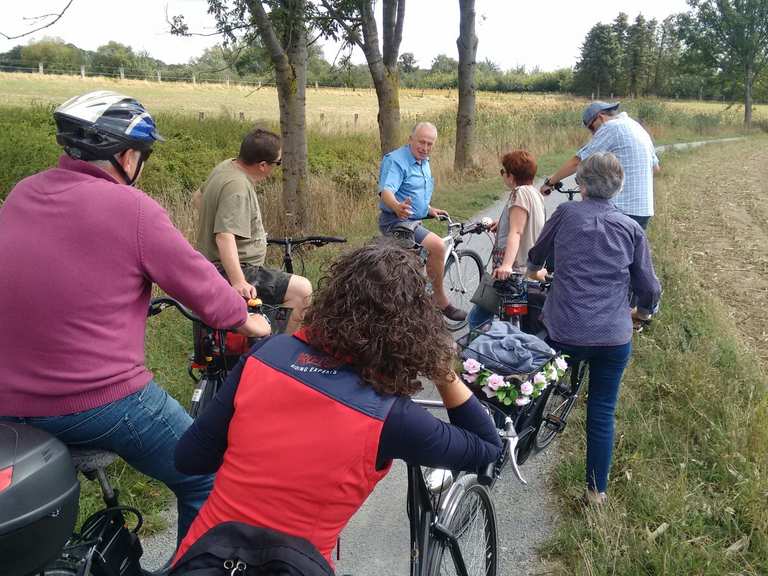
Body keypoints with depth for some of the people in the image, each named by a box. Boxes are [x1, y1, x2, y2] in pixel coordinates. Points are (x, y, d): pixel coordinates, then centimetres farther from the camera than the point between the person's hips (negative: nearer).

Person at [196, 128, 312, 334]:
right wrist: (238, 283, -42)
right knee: (302, 290, -21)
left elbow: (201, 196, 25)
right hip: (229, 271, -11)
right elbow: (225, 237, -35)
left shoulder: (227, 165, 7)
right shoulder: (237, 187, -25)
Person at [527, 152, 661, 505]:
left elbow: (537, 254, 18)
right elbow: (649, 288, 5)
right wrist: (643, 311, 28)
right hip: (615, 338, 2)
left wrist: (534, 269, 43)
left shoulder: (566, 214, 0)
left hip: (564, 334, -1)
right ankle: (597, 489, 22)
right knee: (603, 412, 13)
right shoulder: (631, 228, 3)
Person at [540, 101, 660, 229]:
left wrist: (549, 182, -1)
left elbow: (577, 162, -11)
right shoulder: (637, 126, 19)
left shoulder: (611, 127, -9)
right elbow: (655, 167, 26)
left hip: (623, 209, -9)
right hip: (644, 210, 9)